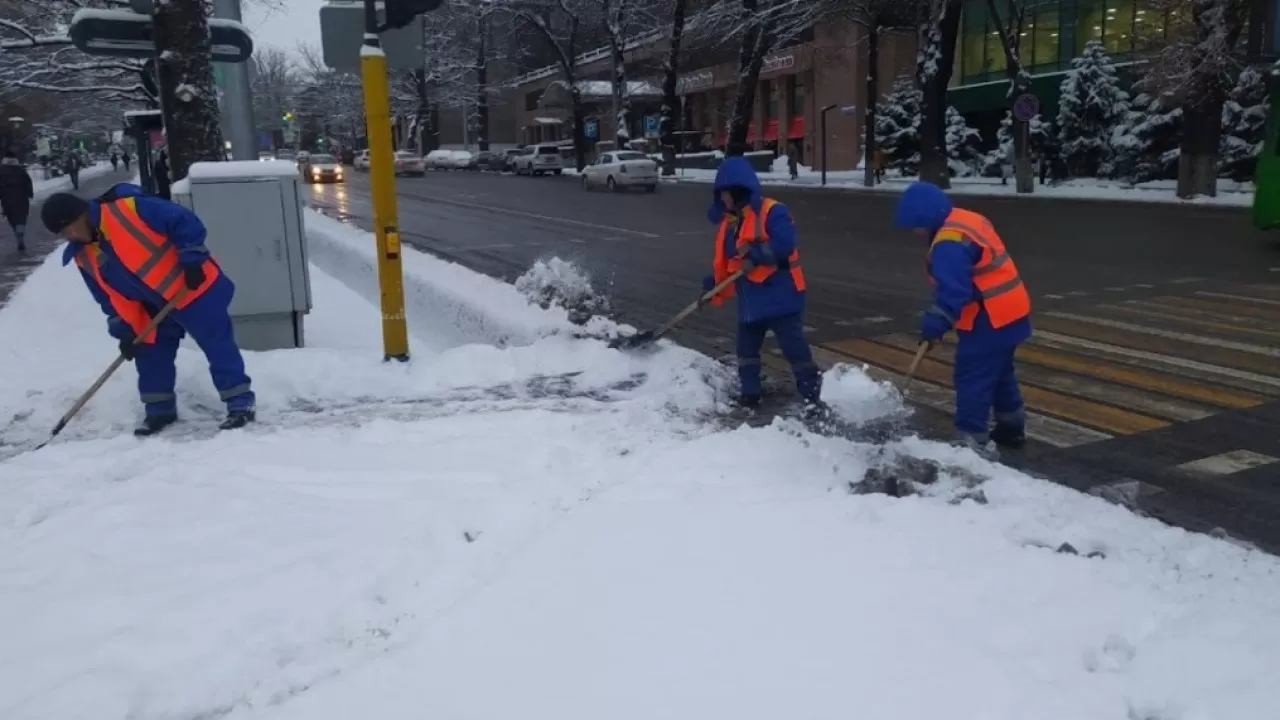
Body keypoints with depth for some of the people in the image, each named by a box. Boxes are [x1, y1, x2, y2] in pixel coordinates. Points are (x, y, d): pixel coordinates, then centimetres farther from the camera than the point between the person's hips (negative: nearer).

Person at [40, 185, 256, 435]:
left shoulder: (128, 208, -21)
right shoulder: (84, 257, 4)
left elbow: (184, 222, -20)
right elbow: (110, 299, 9)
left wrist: (192, 260, -21)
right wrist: (125, 331, 3)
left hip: (195, 288, -8)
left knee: (218, 346, -4)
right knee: (151, 355, 11)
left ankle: (241, 404, 2)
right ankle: (160, 410, 26)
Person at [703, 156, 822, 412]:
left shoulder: (771, 212, -14)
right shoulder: (729, 221, 11)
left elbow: (785, 244, -26)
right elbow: (723, 259, 16)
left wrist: (756, 253, -29)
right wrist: (713, 287, 9)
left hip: (779, 296, -8)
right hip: (750, 299, 8)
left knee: (795, 348, -5)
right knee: (746, 348, 15)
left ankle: (812, 396, 3)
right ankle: (750, 394, 29)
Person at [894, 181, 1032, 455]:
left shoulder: (949, 243, -23)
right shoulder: (967, 221, 12)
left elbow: (952, 291, -28)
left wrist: (934, 323, -22)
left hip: (989, 319, -11)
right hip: (1008, 312, 11)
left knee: (972, 378, -5)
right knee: (1000, 372, 22)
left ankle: (972, 439, -1)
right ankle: (1012, 428, 35)